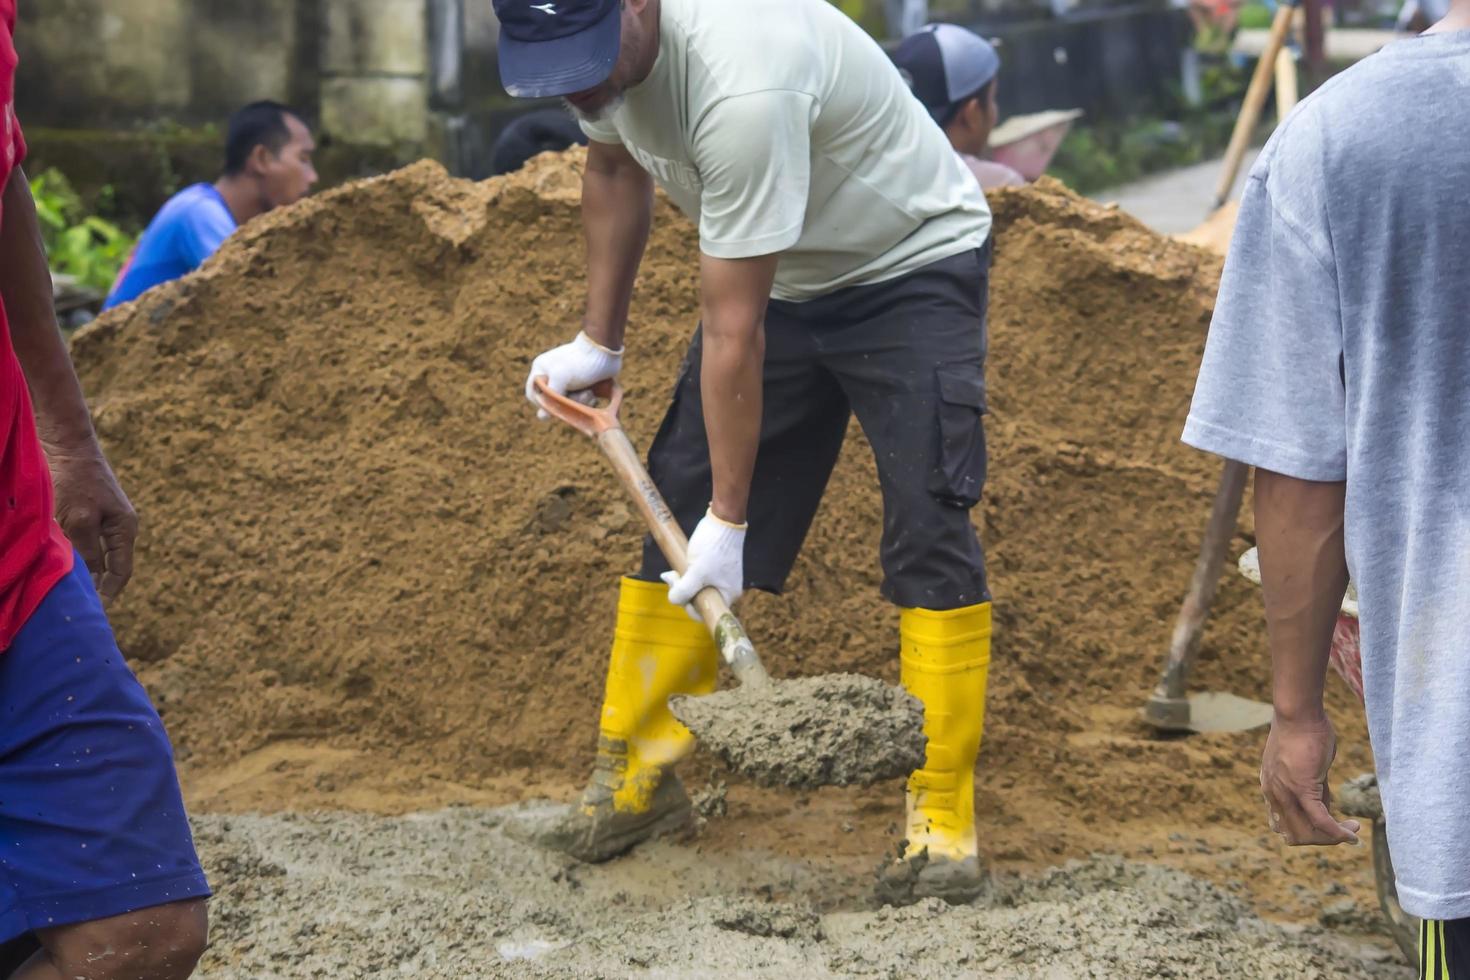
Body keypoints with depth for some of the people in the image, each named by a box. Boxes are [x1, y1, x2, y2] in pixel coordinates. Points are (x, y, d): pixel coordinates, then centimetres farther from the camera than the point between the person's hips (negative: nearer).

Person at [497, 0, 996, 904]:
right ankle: (636, 778, 13)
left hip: (912, 263, -8)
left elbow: (733, 331, -35)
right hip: (783, 274, 8)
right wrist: (599, 341, 9)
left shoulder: (740, 83, -40)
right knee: (678, 506, 3)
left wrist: (728, 517, -29)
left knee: (929, 529, -17)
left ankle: (944, 818, -9)